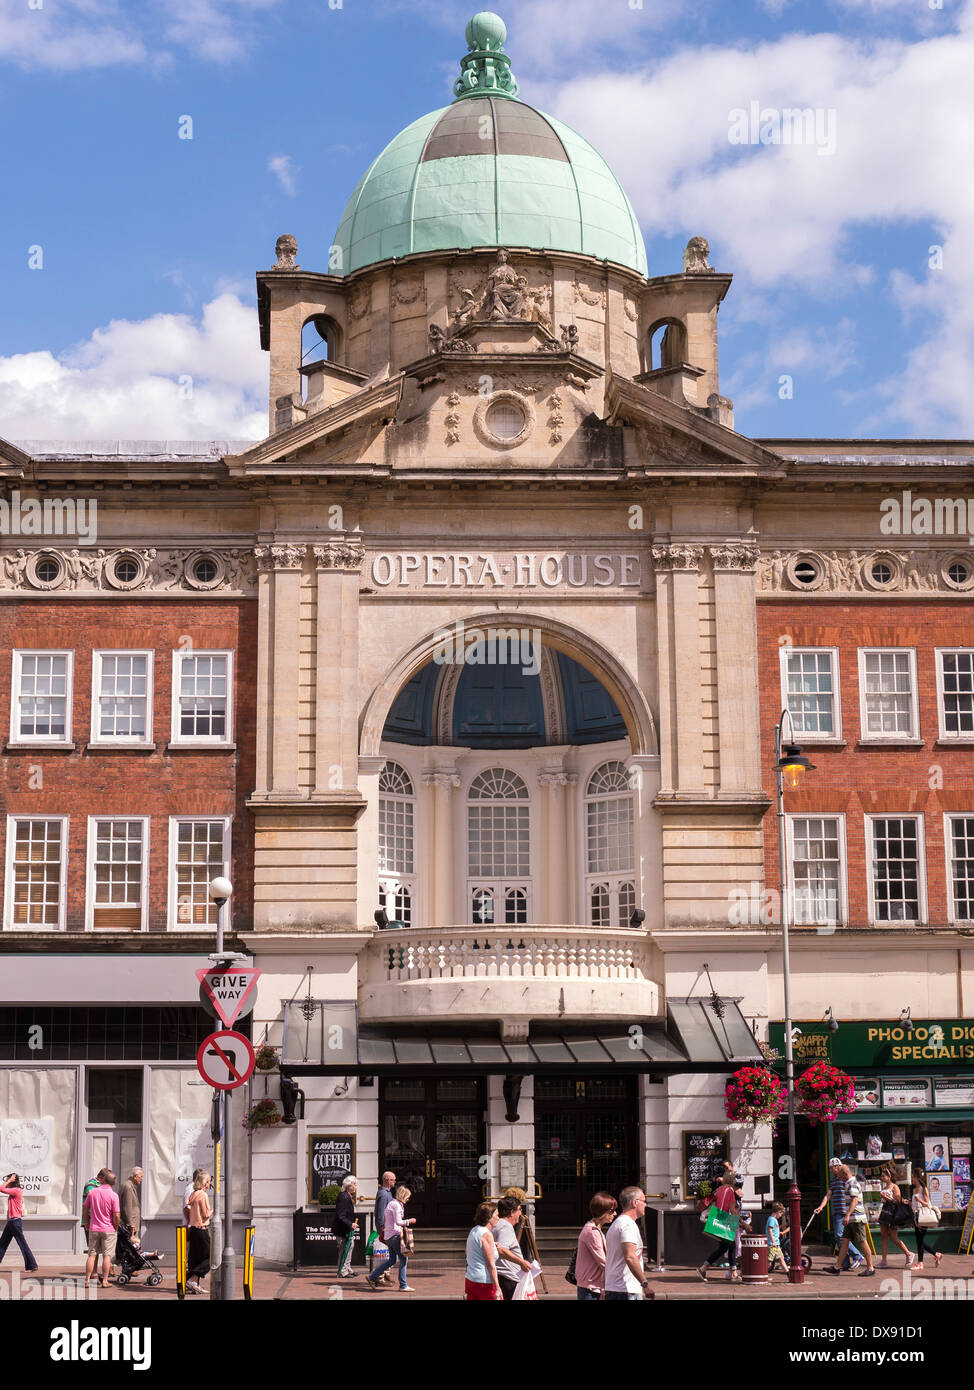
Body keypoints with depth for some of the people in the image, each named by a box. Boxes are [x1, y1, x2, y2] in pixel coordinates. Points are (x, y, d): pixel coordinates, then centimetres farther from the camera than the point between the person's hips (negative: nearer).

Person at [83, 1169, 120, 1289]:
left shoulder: (92, 1192, -2)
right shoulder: (113, 1195, -11)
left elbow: (85, 1208, 7)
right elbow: (116, 1216, -13)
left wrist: (87, 1223, 20)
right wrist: (116, 1228, 4)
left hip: (93, 1229, 3)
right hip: (108, 1229, -3)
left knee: (92, 1255, 10)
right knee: (107, 1256, 3)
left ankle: (87, 1280, 10)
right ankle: (104, 1281, 3)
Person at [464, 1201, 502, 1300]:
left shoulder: (473, 1231, 13)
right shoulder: (487, 1234, -14)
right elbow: (490, 1265, -16)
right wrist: (497, 1288, -15)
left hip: (470, 1280, 8)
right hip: (485, 1283, -8)